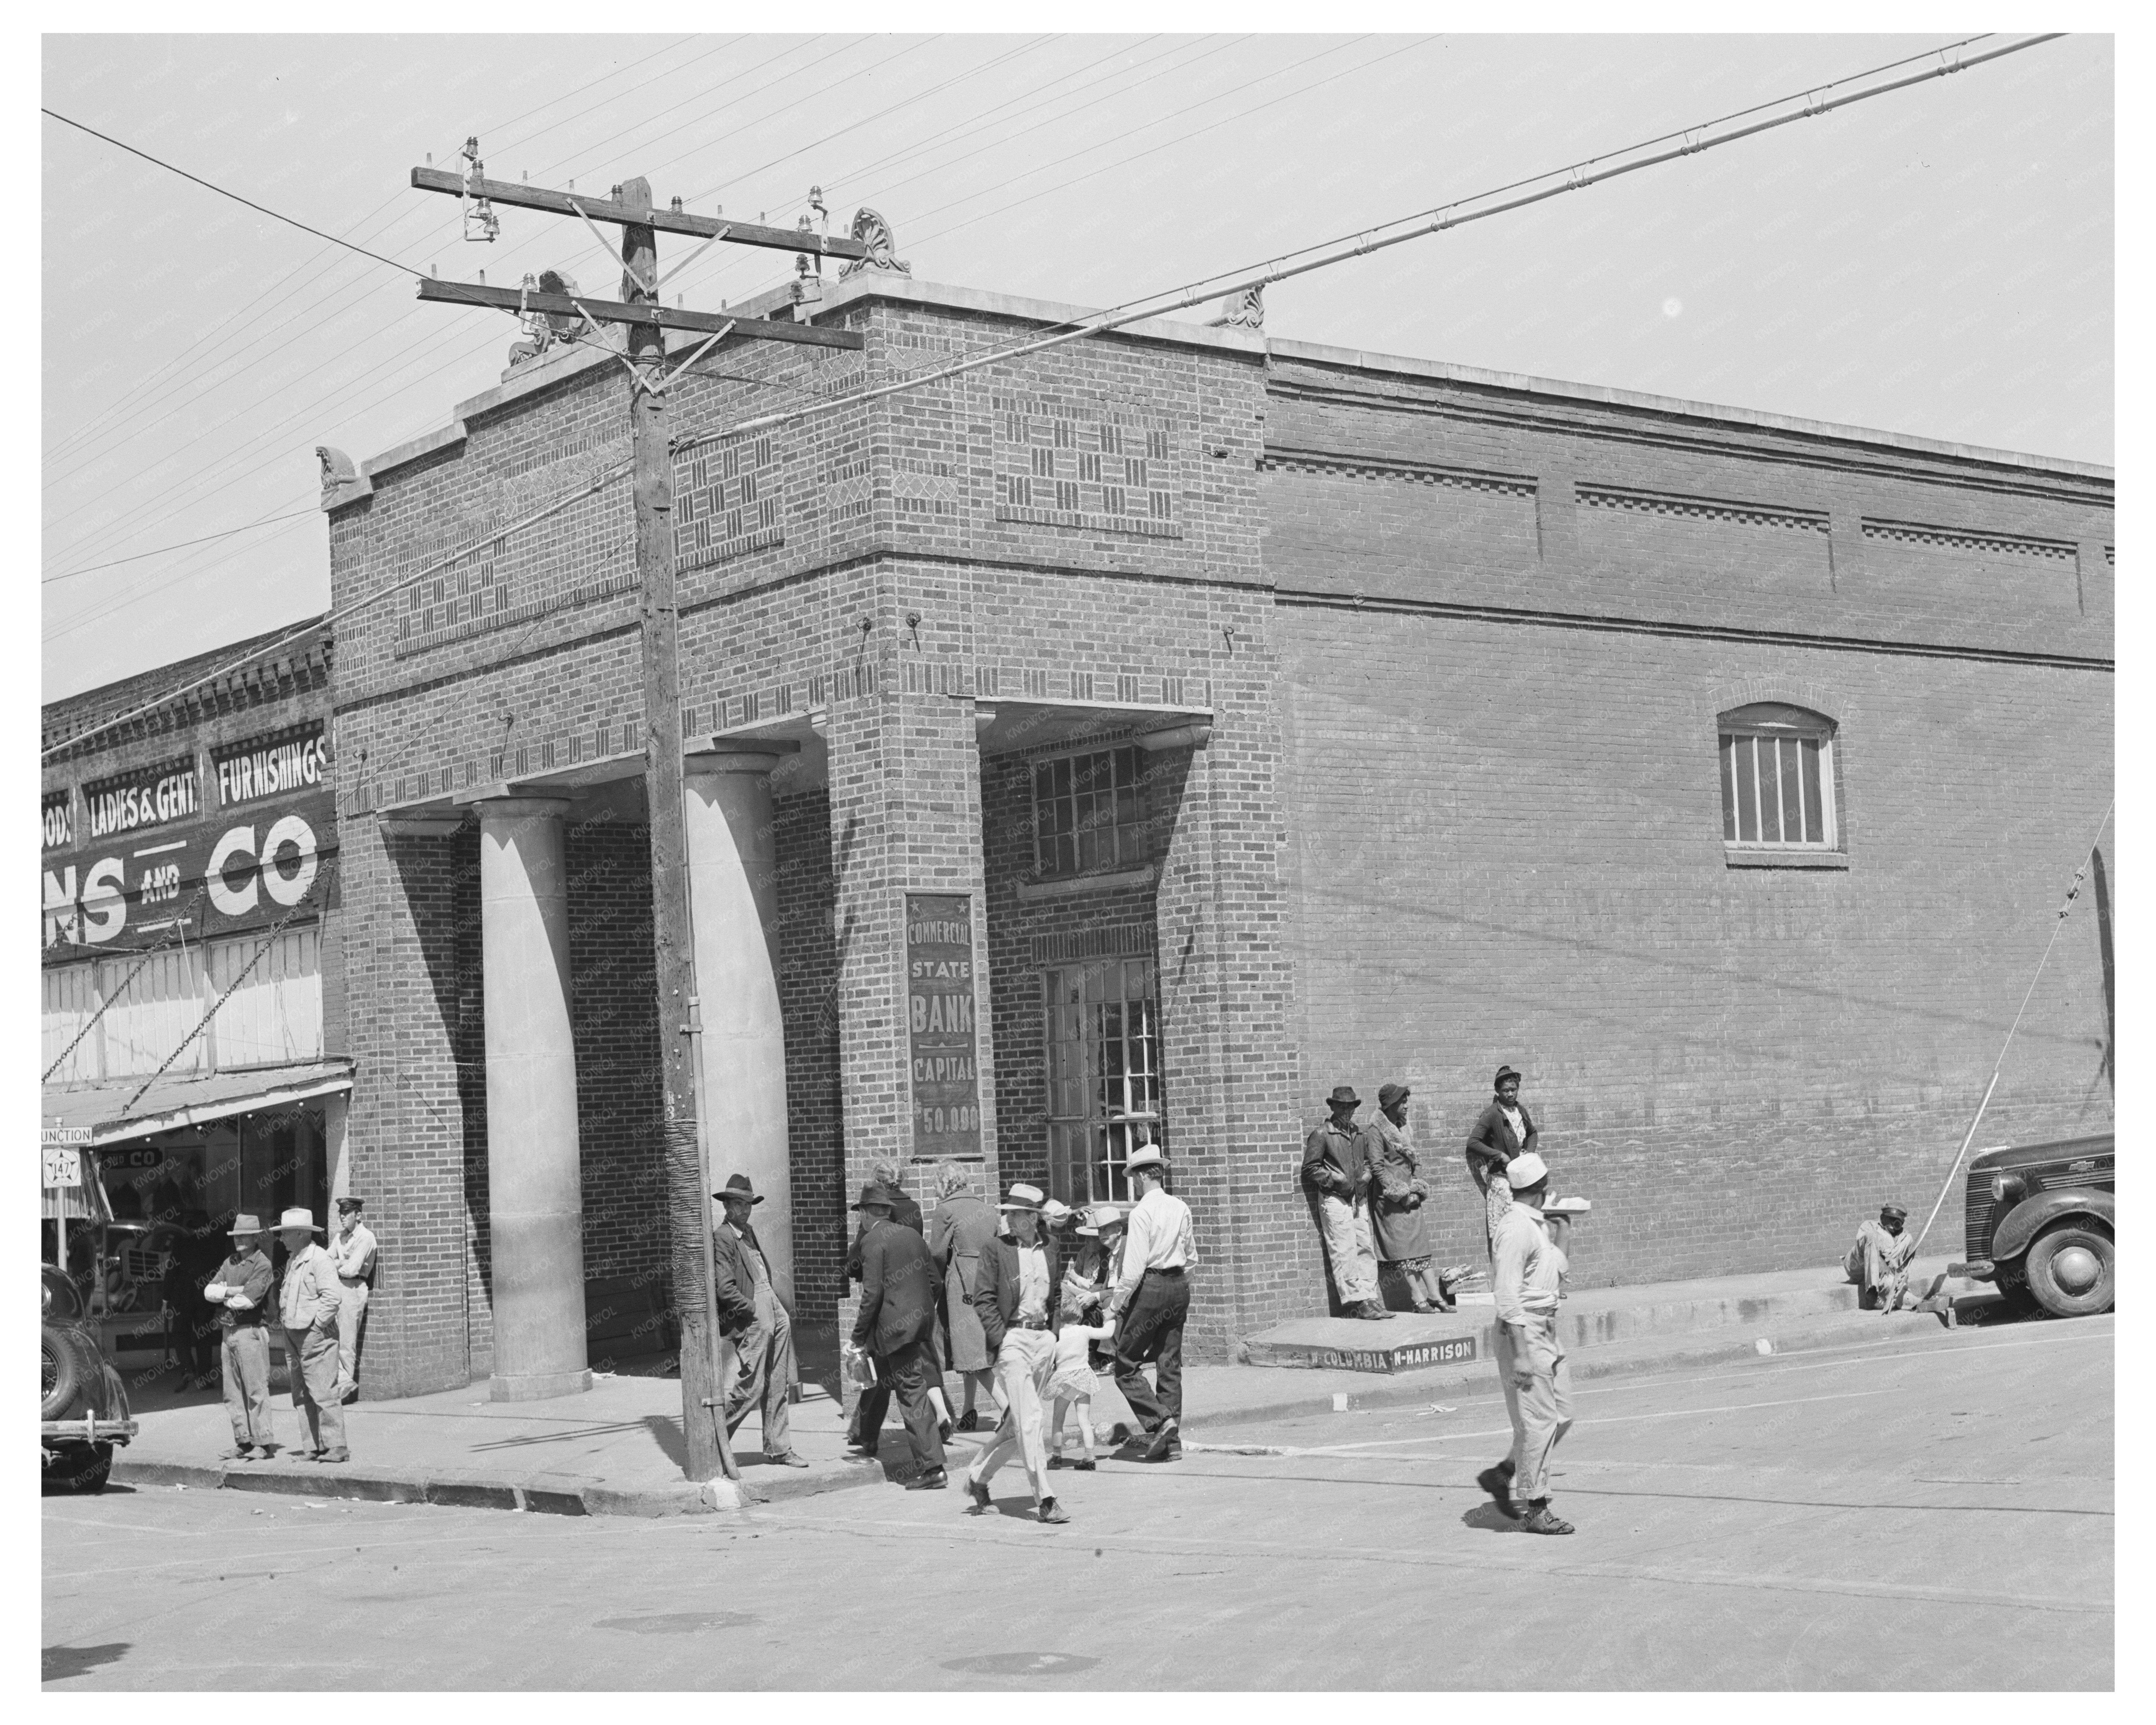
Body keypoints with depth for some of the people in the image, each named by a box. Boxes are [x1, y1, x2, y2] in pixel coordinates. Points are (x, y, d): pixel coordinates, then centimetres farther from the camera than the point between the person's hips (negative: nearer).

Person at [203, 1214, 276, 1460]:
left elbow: (249, 1300, -17)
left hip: (250, 1331, -8)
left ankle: (262, 1443, -3)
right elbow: (209, 1291, 6)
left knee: (256, 1389, -6)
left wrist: (224, 1297, -1)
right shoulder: (230, 1263, 16)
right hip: (228, 1331, 8)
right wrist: (234, 1291, -10)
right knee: (233, 1392, 9)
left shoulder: (263, 1265, -6)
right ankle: (243, 1442, 15)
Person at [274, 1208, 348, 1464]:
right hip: (293, 1335, 9)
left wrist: (315, 1325, -16)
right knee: (301, 1396, 9)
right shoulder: (292, 1260, 17)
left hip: (315, 1336, -9)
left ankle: (336, 1446, -8)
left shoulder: (319, 1260, -12)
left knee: (323, 1393, -10)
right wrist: (282, 1317, 13)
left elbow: (333, 1297, -19)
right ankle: (311, 1447, 13)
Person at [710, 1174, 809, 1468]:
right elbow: (724, 1289, -18)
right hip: (751, 1322, -9)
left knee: (778, 1388, 11)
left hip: (775, 1316, 9)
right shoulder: (721, 1238, -11)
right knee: (750, 1387, -7)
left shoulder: (749, 1233, 17)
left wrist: (781, 1308, 14)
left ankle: (778, 1449, 17)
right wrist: (754, 1310, -15)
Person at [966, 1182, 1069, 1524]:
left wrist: (1055, 1338, 13)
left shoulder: (1050, 1250, 11)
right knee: (1029, 1418, -12)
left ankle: (978, 1477, 28)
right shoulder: (996, 1249, -2)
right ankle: (1044, 1499, -13)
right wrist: (1000, 1339, -13)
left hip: (1044, 1338, 5)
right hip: (1011, 1338, -5)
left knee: (1017, 1422, 10)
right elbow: (983, 1298, -4)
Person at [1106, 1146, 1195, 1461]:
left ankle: (1160, 1421, -13)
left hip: (1150, 1288, -7)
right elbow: (1192, 1258, 16)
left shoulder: (1142, 1212, -13)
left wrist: (1114, 1306, -9)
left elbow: (1134, 1269, -16)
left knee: (1126, 1366, 2)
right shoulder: (1181, 1208, 7)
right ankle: (1172, 1441, 11)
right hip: (1179, 1287, 7)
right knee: (1170, 1366, 11)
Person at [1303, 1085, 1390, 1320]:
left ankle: (1369, 1298, 5)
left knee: (1365, 1249, 3)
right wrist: (1335, 1180, -13)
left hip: (1359, 1200, 7)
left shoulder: (1358, 1134, 16)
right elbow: (1310, 1169, -5)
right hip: (1335, 1200, -7)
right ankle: (1355, 1302, -10)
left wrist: (1366, 1175, 7)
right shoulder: (1322, 1135, -4)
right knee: (1345, 1251, -9)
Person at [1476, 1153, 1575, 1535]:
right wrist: (1521, 1353, -23)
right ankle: (1536, 1509, 1)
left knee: (1561, 1415, 12)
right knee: (1538, 1421, -6)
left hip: (1547, 1331, 10)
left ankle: (1503, 1475, 22)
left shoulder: (1536, 1224, 14)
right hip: (1524, 1330, -10)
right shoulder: (1516, 1229, -17)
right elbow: (1507, 1296, -21)